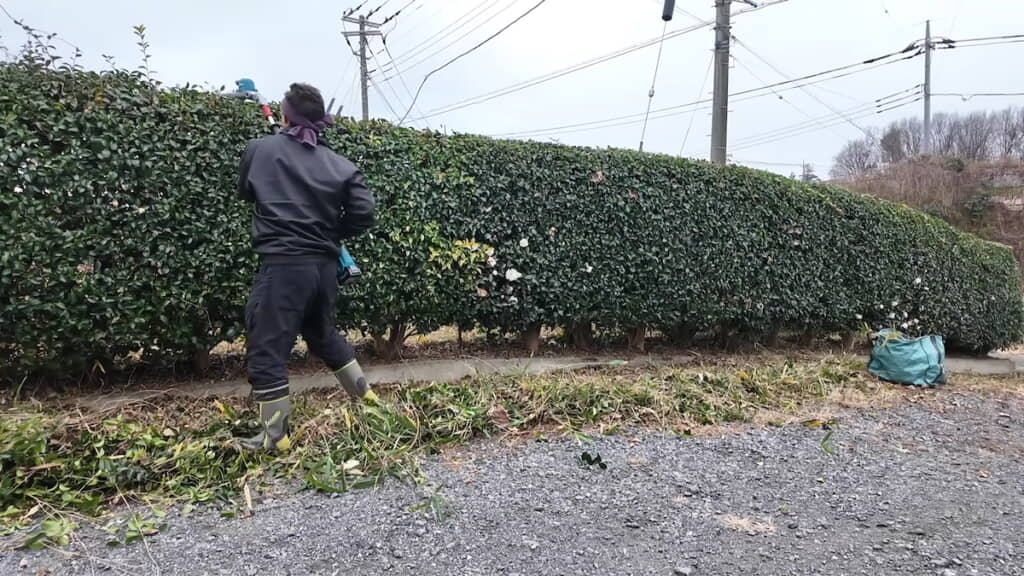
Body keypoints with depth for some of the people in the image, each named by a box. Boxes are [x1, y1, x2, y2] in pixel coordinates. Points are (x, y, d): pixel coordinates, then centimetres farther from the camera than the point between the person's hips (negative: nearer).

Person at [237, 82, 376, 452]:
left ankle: (276, 436, 9)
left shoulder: (260, 150, 1)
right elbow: (363, 213, -2)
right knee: (323, 334, 26)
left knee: (267, 350, 4)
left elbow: (246, 192, 18)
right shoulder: (339, 165, 5)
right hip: (324, 266, 5)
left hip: (283, 265, -4)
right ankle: (364, 393, 34)